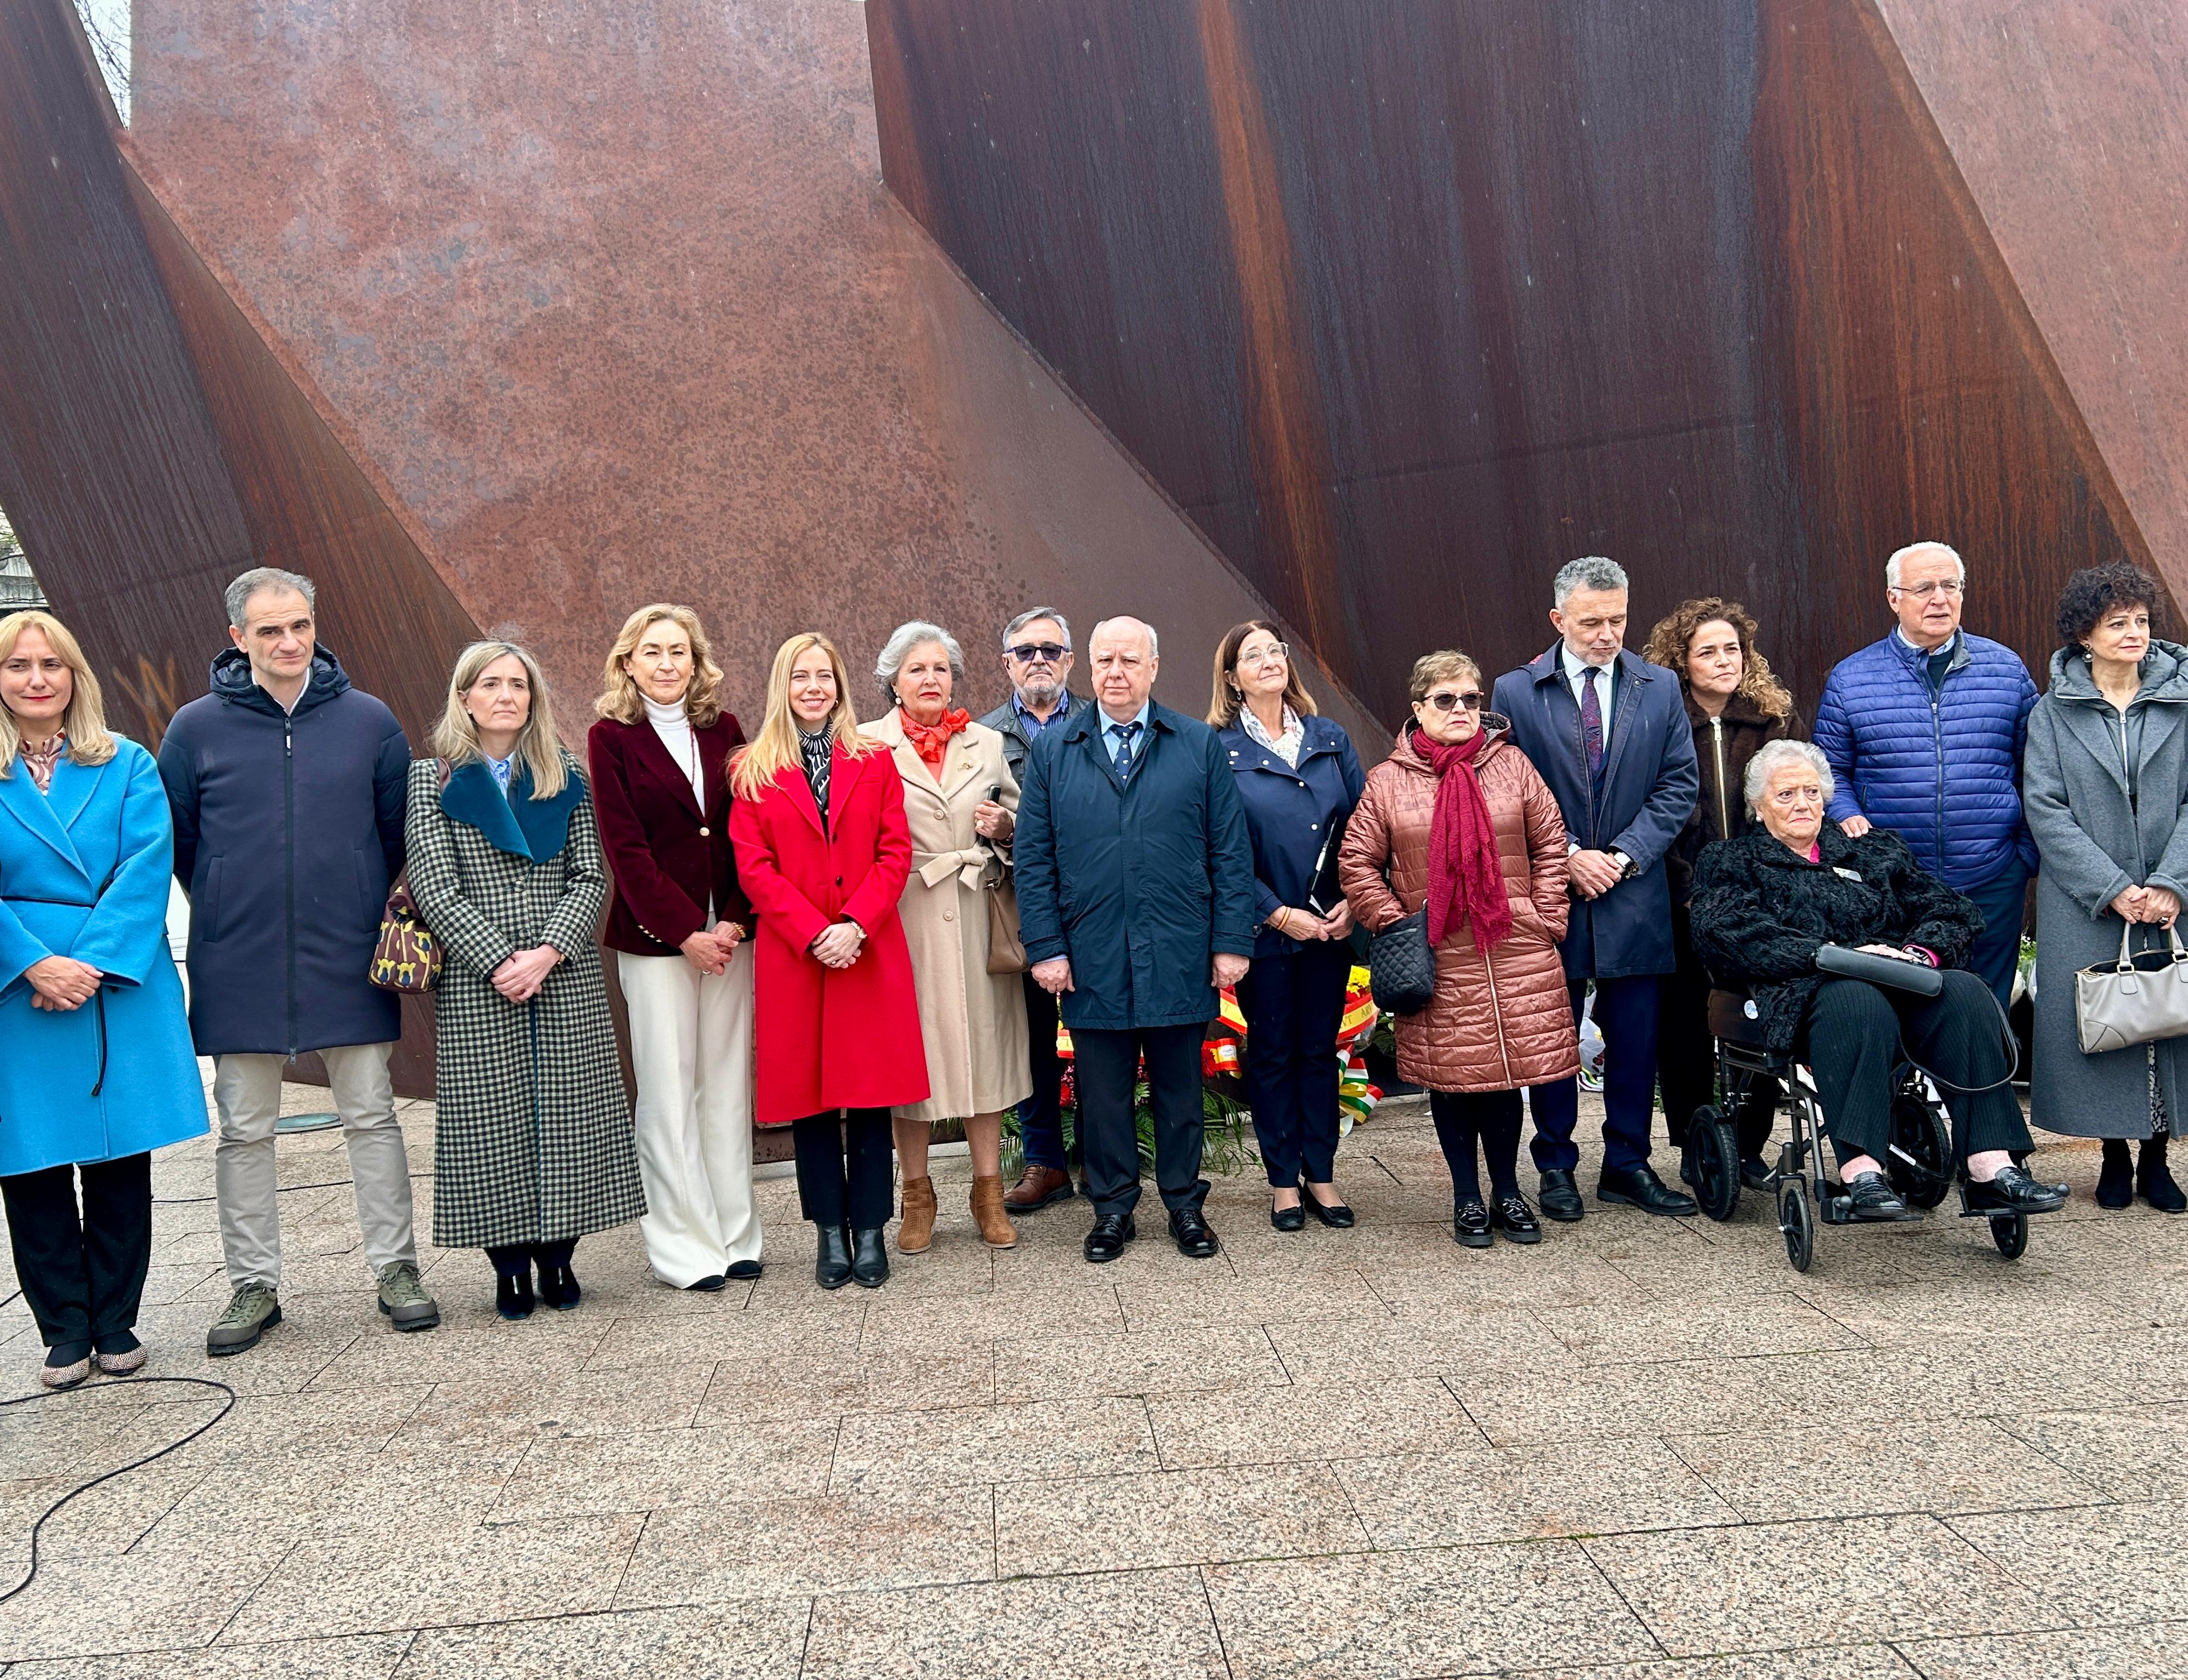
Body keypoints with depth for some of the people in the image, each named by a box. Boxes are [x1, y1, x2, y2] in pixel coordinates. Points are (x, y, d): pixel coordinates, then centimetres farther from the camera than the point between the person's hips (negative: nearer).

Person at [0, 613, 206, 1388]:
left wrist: (93, 963, -15)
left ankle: (116, 1325, 18)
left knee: (120, 1162, 5)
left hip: (120, 985, 0)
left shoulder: (128, 766, 6)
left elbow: (146, 869, -5)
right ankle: (65, 1331, 18)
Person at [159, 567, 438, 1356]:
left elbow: (400, 830, 8)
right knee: (244, 1130, 8)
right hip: (237, 966, 0)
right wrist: (227, 911, 8)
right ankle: (253, 1285, 20)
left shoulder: (368, 720, 0)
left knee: (372, 1116, 6)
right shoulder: (196, 728, -1)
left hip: (349, 961, 0)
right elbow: (174, 842, 8)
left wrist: (372, 909, 6)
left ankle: (396, 1269, 17)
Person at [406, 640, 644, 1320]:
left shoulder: (566, 776, 11)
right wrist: (499, 962, -14)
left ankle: (558, 1257, 16)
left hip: (567, 982, 2)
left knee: (567, 1117, 2)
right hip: (476, 985, -2)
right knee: (491, 1122, 1)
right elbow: (434, 889, -4)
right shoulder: (432, 780, 4)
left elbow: (590, 876, 4)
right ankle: (510, 1269, 13)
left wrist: (549, 952, -12)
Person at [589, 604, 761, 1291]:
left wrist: (735, 922, -7)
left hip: (729, 935, 3)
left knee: (729, 1086, 7)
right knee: (669, 1092, 1)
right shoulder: (612, 737, -1)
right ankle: (684, 1248, 9)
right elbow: (626, 849, -6)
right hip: (655, 938, -3)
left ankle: (735, 1235, 16)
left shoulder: (723, 730, 9)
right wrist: (687, 932, -12)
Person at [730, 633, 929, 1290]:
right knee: (807, 1091, 4)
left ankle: (869, 1230, 11)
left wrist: (856, 925, -12)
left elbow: (895, 853, 2)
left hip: (870, 952, 1)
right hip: (790, 955, 0)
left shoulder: (874, 762, 9)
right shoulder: (753, 771, 6)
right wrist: (813, 932, -12)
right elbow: (754, 866, -1)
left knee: (872, 1092, 1)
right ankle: (830, 1232, 15)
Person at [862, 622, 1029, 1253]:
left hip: (977, 916, 3)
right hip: (904, 918, -2)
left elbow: (1020, 823, 18)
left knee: (983, 1041, 5)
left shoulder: (987, 743, 11)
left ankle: (989, 1193, 17)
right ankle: (917, 1196, 17)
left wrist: (1002, 826, -3)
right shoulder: (866, 745, 2)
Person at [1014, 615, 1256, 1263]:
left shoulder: (1200, 745, 5)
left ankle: (1185, 1205, 25)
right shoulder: (1052, 752, 6)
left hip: (1179, 959, 0)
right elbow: (1033, 860, 4)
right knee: (1102, 1092, 9)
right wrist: (1046, 947, -4)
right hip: (1092, 961, 0)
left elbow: (1231, 851, 3)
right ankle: (1113, 1208, 23)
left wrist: (1232, 941, -4)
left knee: (1179, 1089, 11)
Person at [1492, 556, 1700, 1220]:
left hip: (1633, 893, 2)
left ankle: (1627, 1165, 18)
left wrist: (1625, 855, -8)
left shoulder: (1660, 687, 5)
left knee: (1635, 1036, 6)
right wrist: (1567, 855, -12)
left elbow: (1678, 784, 3)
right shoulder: (1516, 692, -1)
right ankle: (1556, 1166, 19)